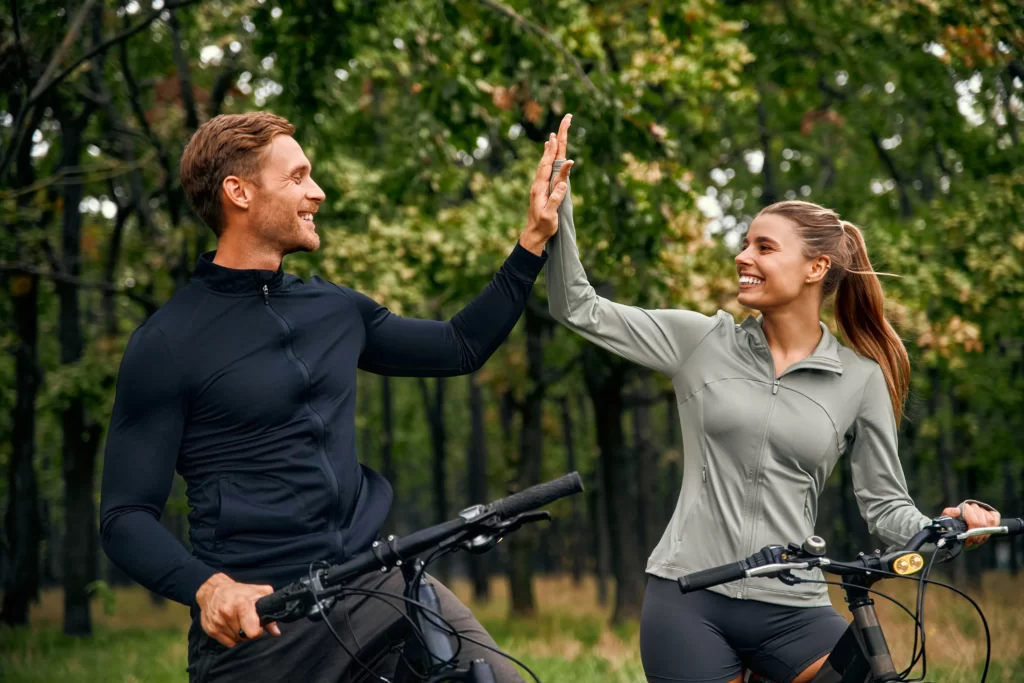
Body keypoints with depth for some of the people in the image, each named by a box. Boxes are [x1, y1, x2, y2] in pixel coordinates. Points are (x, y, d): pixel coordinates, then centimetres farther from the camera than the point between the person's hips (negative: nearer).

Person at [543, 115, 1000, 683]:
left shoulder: (861, 379, 4)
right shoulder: (701, 342, 5)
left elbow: (884, 503, 5)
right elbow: (579, 310, 5)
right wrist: (558, 196, -3)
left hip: (792, 610, 0)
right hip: (688, 600, 0)